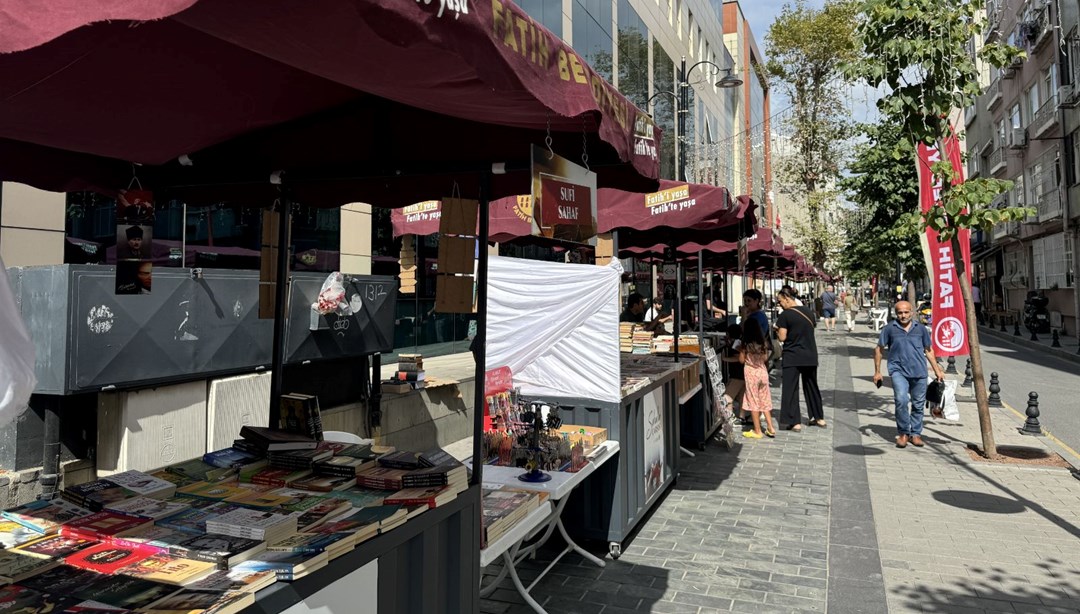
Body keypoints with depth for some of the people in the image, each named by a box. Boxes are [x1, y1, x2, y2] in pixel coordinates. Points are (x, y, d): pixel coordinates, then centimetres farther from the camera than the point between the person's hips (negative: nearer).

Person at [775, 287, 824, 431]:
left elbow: (782, 337, -14)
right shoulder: (808, 311, 6)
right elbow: (813, 328, 17)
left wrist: (777, 331, 5)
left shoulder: (785, 315, -14)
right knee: (811, 386, 19)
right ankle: (819, 417, 26)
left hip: (792, 357, -6)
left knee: (790, 389, 0)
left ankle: (795, 422, -3)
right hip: (810, 356, 6)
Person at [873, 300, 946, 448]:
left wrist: (937, 370, 15)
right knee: (901, 400, -20)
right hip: (899, 371, -3)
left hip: (919, 372, 3)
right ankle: (903, 433, -4)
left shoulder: (921, 329, 8)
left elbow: (928, 350, 18)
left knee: (918, 404, 9)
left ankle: (915, 433, 25)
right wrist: (877, 371, 5)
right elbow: (879, 349, 7)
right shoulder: (889, 329, 1)